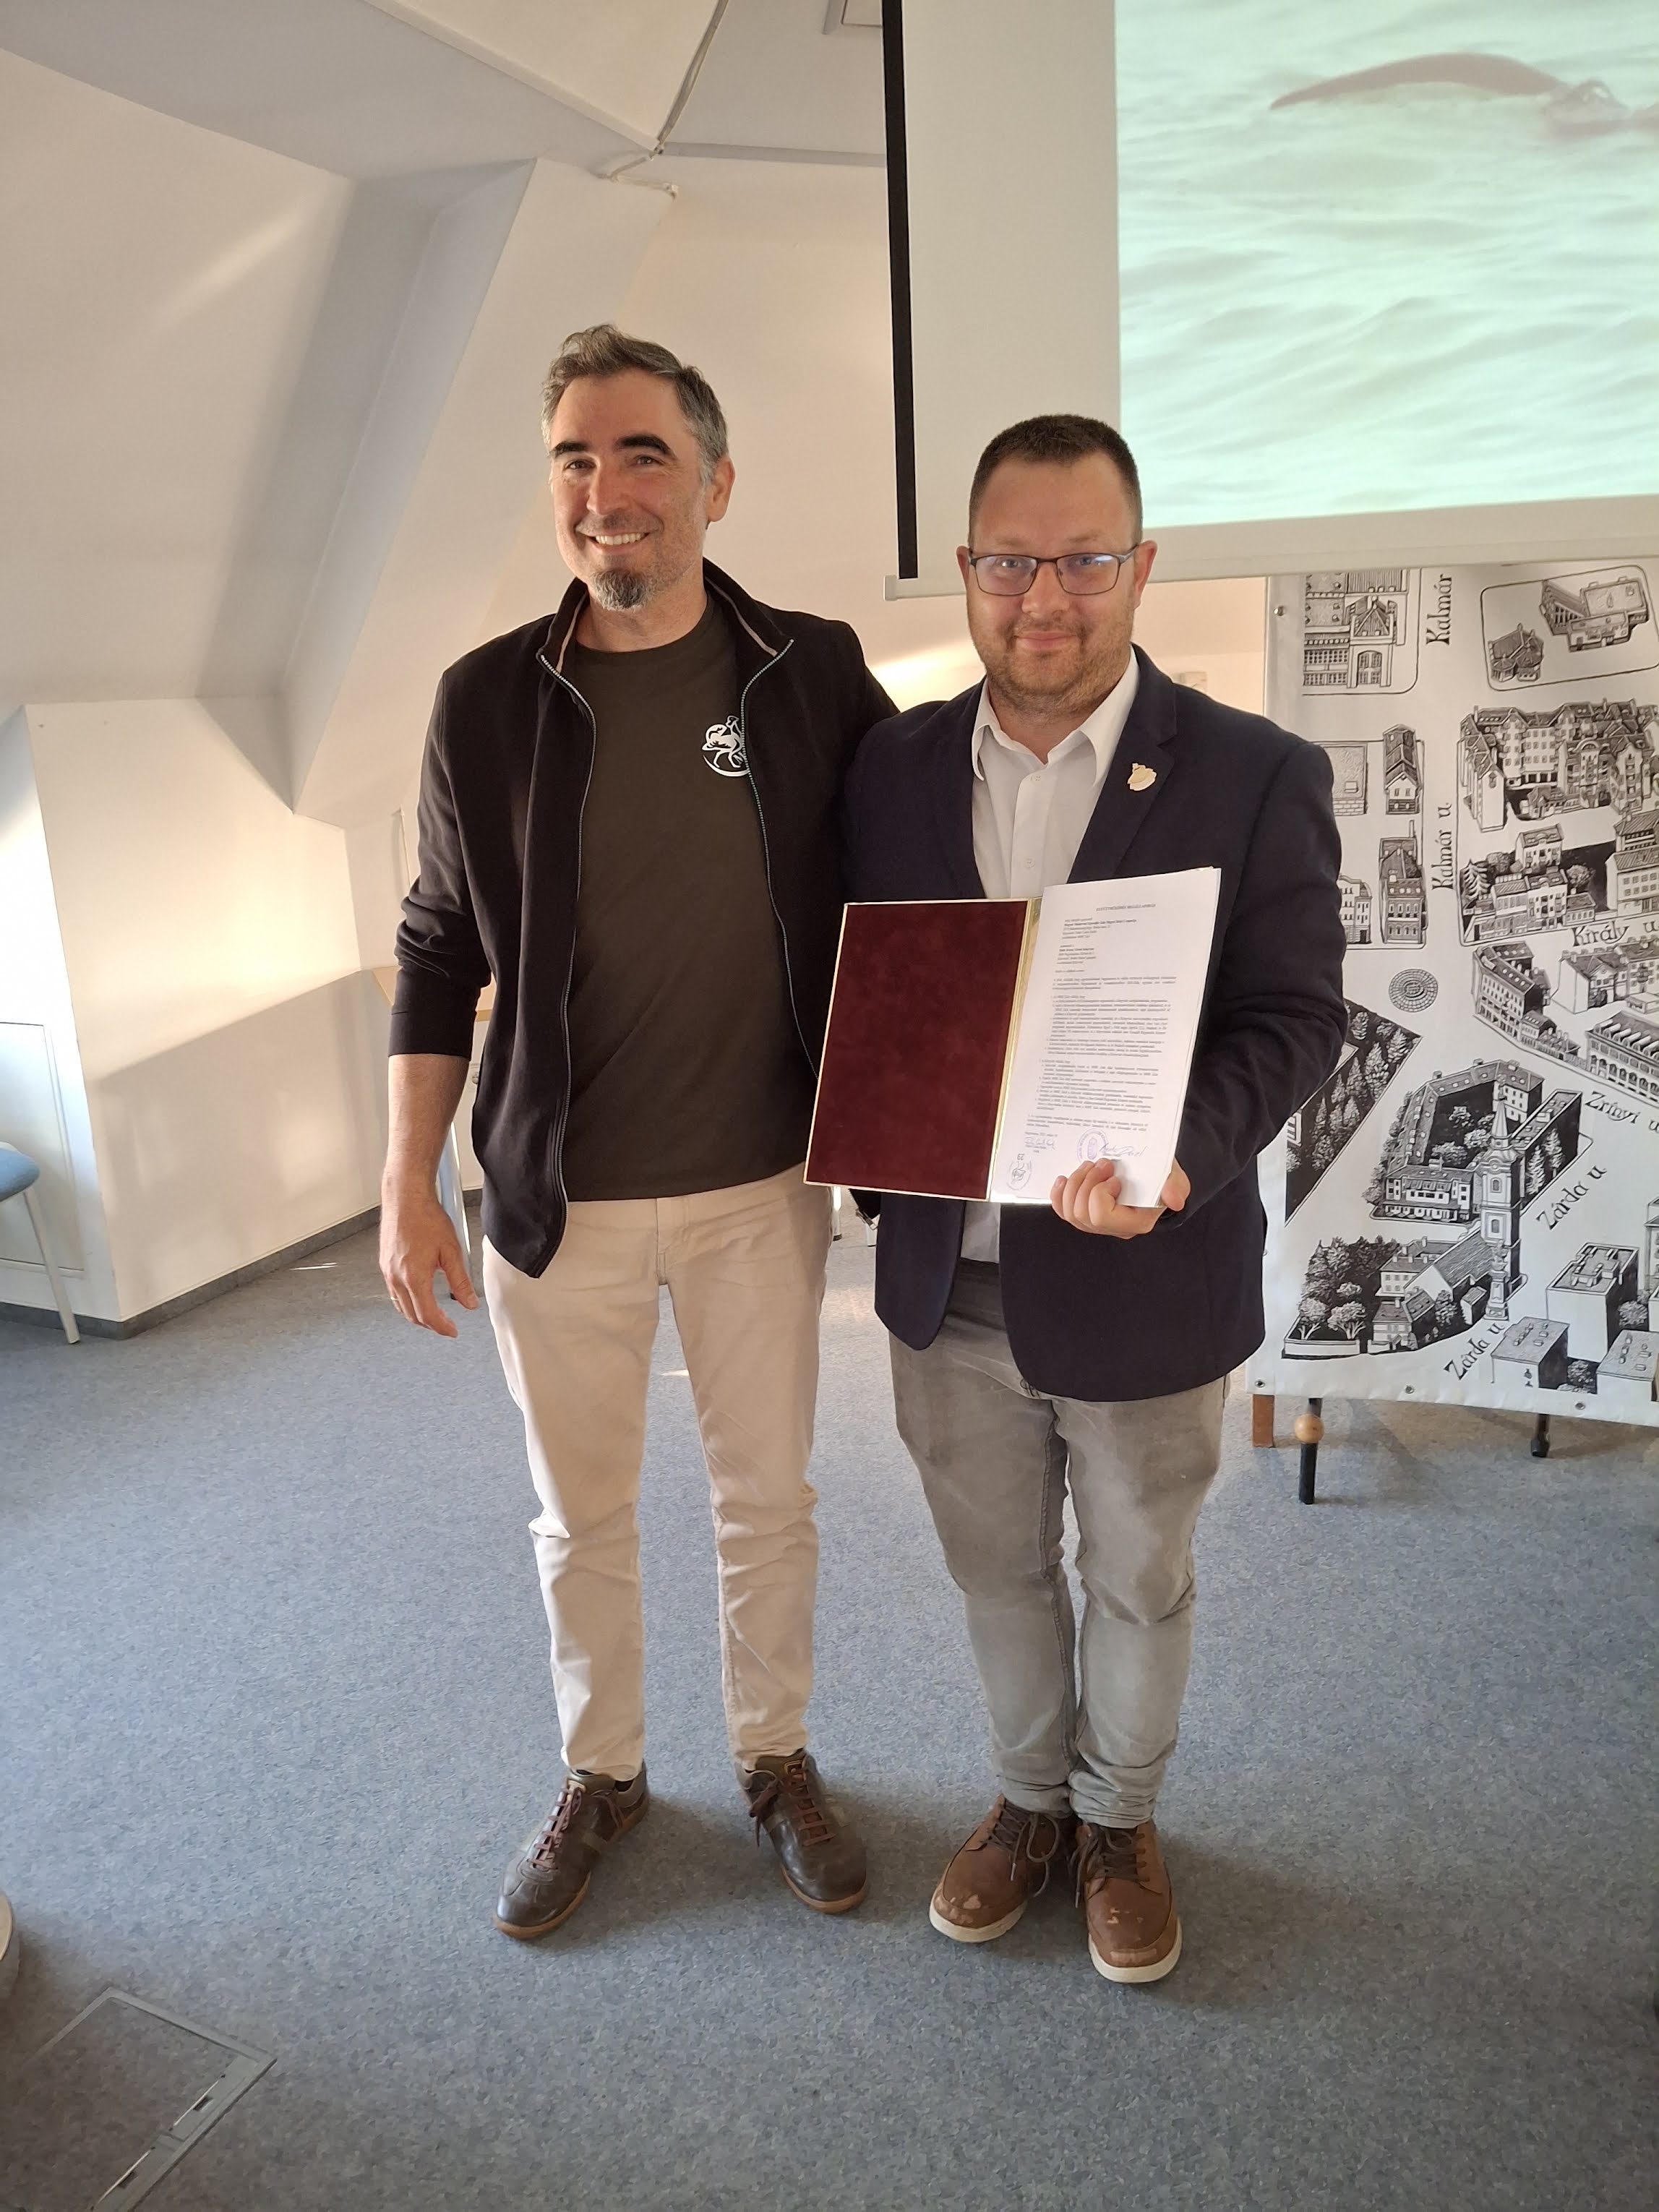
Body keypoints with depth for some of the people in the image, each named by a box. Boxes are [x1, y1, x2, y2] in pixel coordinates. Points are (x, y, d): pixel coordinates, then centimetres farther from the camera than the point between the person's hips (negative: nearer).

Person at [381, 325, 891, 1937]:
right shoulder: (487, 701, -4)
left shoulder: (815, 678, -5)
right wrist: (406, 1187, -2)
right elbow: (441, 953, 1)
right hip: (558, 1200, 1)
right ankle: (601, 1774, 42)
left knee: (767, 1498, 16)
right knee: (579, 1517, 17)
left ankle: (775, 1756, 42)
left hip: (762, 1189, 0)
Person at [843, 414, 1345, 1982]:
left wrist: (1180, 1151, -31)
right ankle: (1029, 1798, 47)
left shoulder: (1256, 777, -9)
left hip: (1142, 1280, -2)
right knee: (997, 1569, 21)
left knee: (1137, 1584, 19)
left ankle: (1120, 1821, 46)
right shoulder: (892, 768, 1)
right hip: (948, 1278, 3)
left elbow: (1292, 1017, -12)